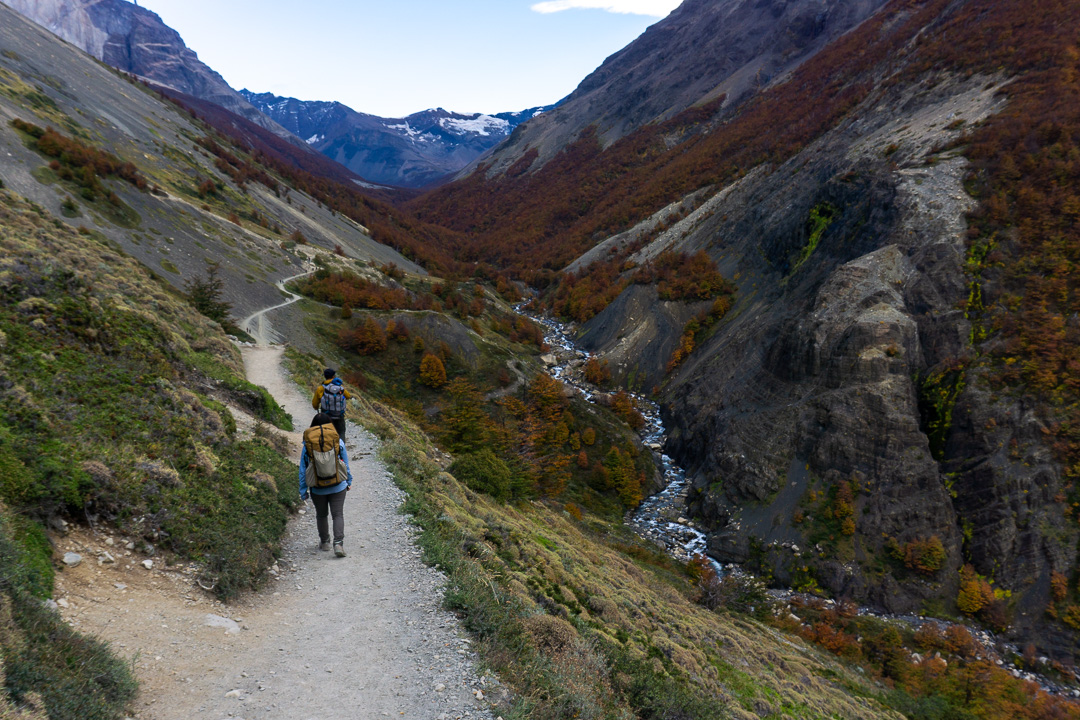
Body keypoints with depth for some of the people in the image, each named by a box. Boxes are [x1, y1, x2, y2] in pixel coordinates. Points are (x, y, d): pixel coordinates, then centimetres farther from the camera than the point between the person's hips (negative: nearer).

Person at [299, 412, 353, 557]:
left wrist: (303, 490, 5)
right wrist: (349, 481, 16)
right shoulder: (338, 441, -6)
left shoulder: (307, 444, -6)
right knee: (338, 514, 5)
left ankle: (324, 542, 33)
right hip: (338, 486, -1)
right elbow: (346, 464, 2)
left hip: (317, 488, 1)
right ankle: (338, 543, -10)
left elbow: (302, 469, -2)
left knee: (321, 515, 20)